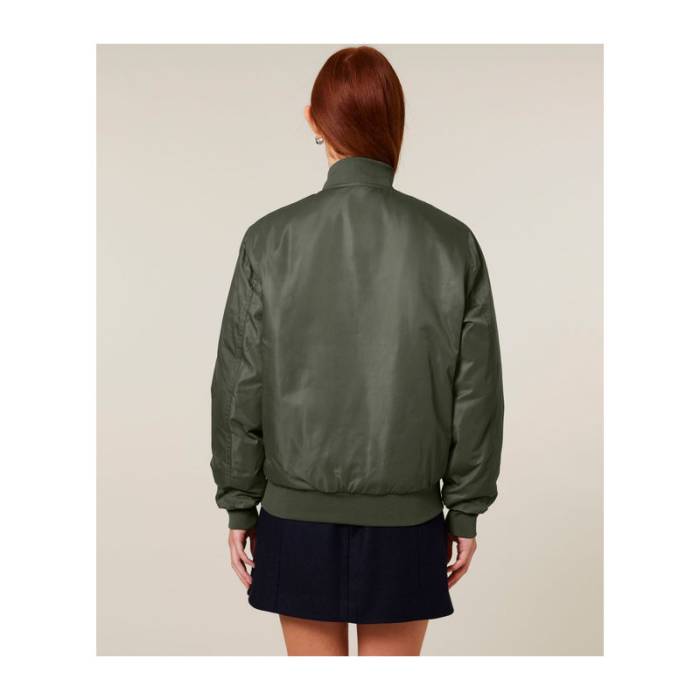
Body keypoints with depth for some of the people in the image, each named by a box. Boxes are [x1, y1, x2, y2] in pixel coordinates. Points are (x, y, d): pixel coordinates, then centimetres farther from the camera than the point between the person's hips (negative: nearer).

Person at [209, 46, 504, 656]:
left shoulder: (270, 242, -9)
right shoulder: (452, 244, -8)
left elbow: (239, 390, -4)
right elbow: (477, 396, -3)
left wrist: (239, 505, 7)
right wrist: (465, 512, 7)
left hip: (298, 518, 0)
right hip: (405, 522, 0)